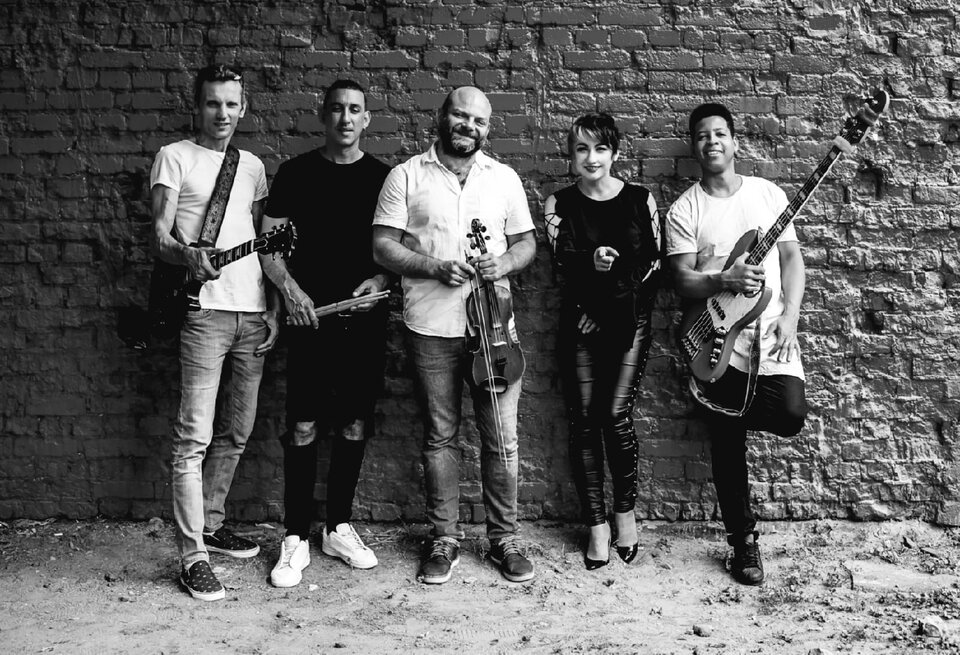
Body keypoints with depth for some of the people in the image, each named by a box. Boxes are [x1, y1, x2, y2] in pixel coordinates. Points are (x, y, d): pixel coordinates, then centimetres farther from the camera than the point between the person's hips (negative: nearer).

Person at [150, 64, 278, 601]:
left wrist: (273, 308, 11)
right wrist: (188, 255, -27)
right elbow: (161, 237, -5)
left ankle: (211, 525, 26)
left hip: (253, 314, 5)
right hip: (205, 310, -5)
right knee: (195, 437, -7)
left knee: (236, 433, 10)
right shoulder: (176, 158, 3)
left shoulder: (253, 166, 18)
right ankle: (193, 554, -2)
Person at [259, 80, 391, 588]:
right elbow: (268, 242, 4)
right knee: (303, 428, -3)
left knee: (354, 426, 7)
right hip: (309, 317, -2)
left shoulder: (384, 176, 8)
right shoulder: (295, 173, 5)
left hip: (365, 318, 2)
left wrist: (382, 279, -10)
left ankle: (339, 528, 21)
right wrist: (288, 286, -12)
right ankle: (295, 539, 7)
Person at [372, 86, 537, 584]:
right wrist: (435, 268, -16)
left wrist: (505, 263, -9)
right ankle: (444, 538, 21)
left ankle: (504, 538, 18)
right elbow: (383, 246, -2)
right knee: (439, 436, 8)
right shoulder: (407, 176, 2)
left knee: (501, 438, 3)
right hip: (430, 327, -1)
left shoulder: (504, 178, 10)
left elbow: (526, 242, 14)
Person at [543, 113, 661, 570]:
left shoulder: (639, 199, 3)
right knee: (584, 421, 0)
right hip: (580, 326, 1)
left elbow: (653, 264, 2)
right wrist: (592, 261, -27)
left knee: (616, 415, -10)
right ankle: (596, 525, 12)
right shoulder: (559, 205, 4)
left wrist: (618, 308, -6)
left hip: (629, 322, -1)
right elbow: (562, 262, -6)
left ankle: (625, 510, 13)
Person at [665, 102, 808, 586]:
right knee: (727, 448, 5)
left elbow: (792, 257, 6)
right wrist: (725, 281, -25)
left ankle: (730, 408, 14)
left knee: (790, 415, -21)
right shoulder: (684, 210, 0)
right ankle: (744, 541, 21)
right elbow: (683, 281, -5)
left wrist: (789, 316, -7)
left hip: (771, 333, 1)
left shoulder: (769, 193, 7)